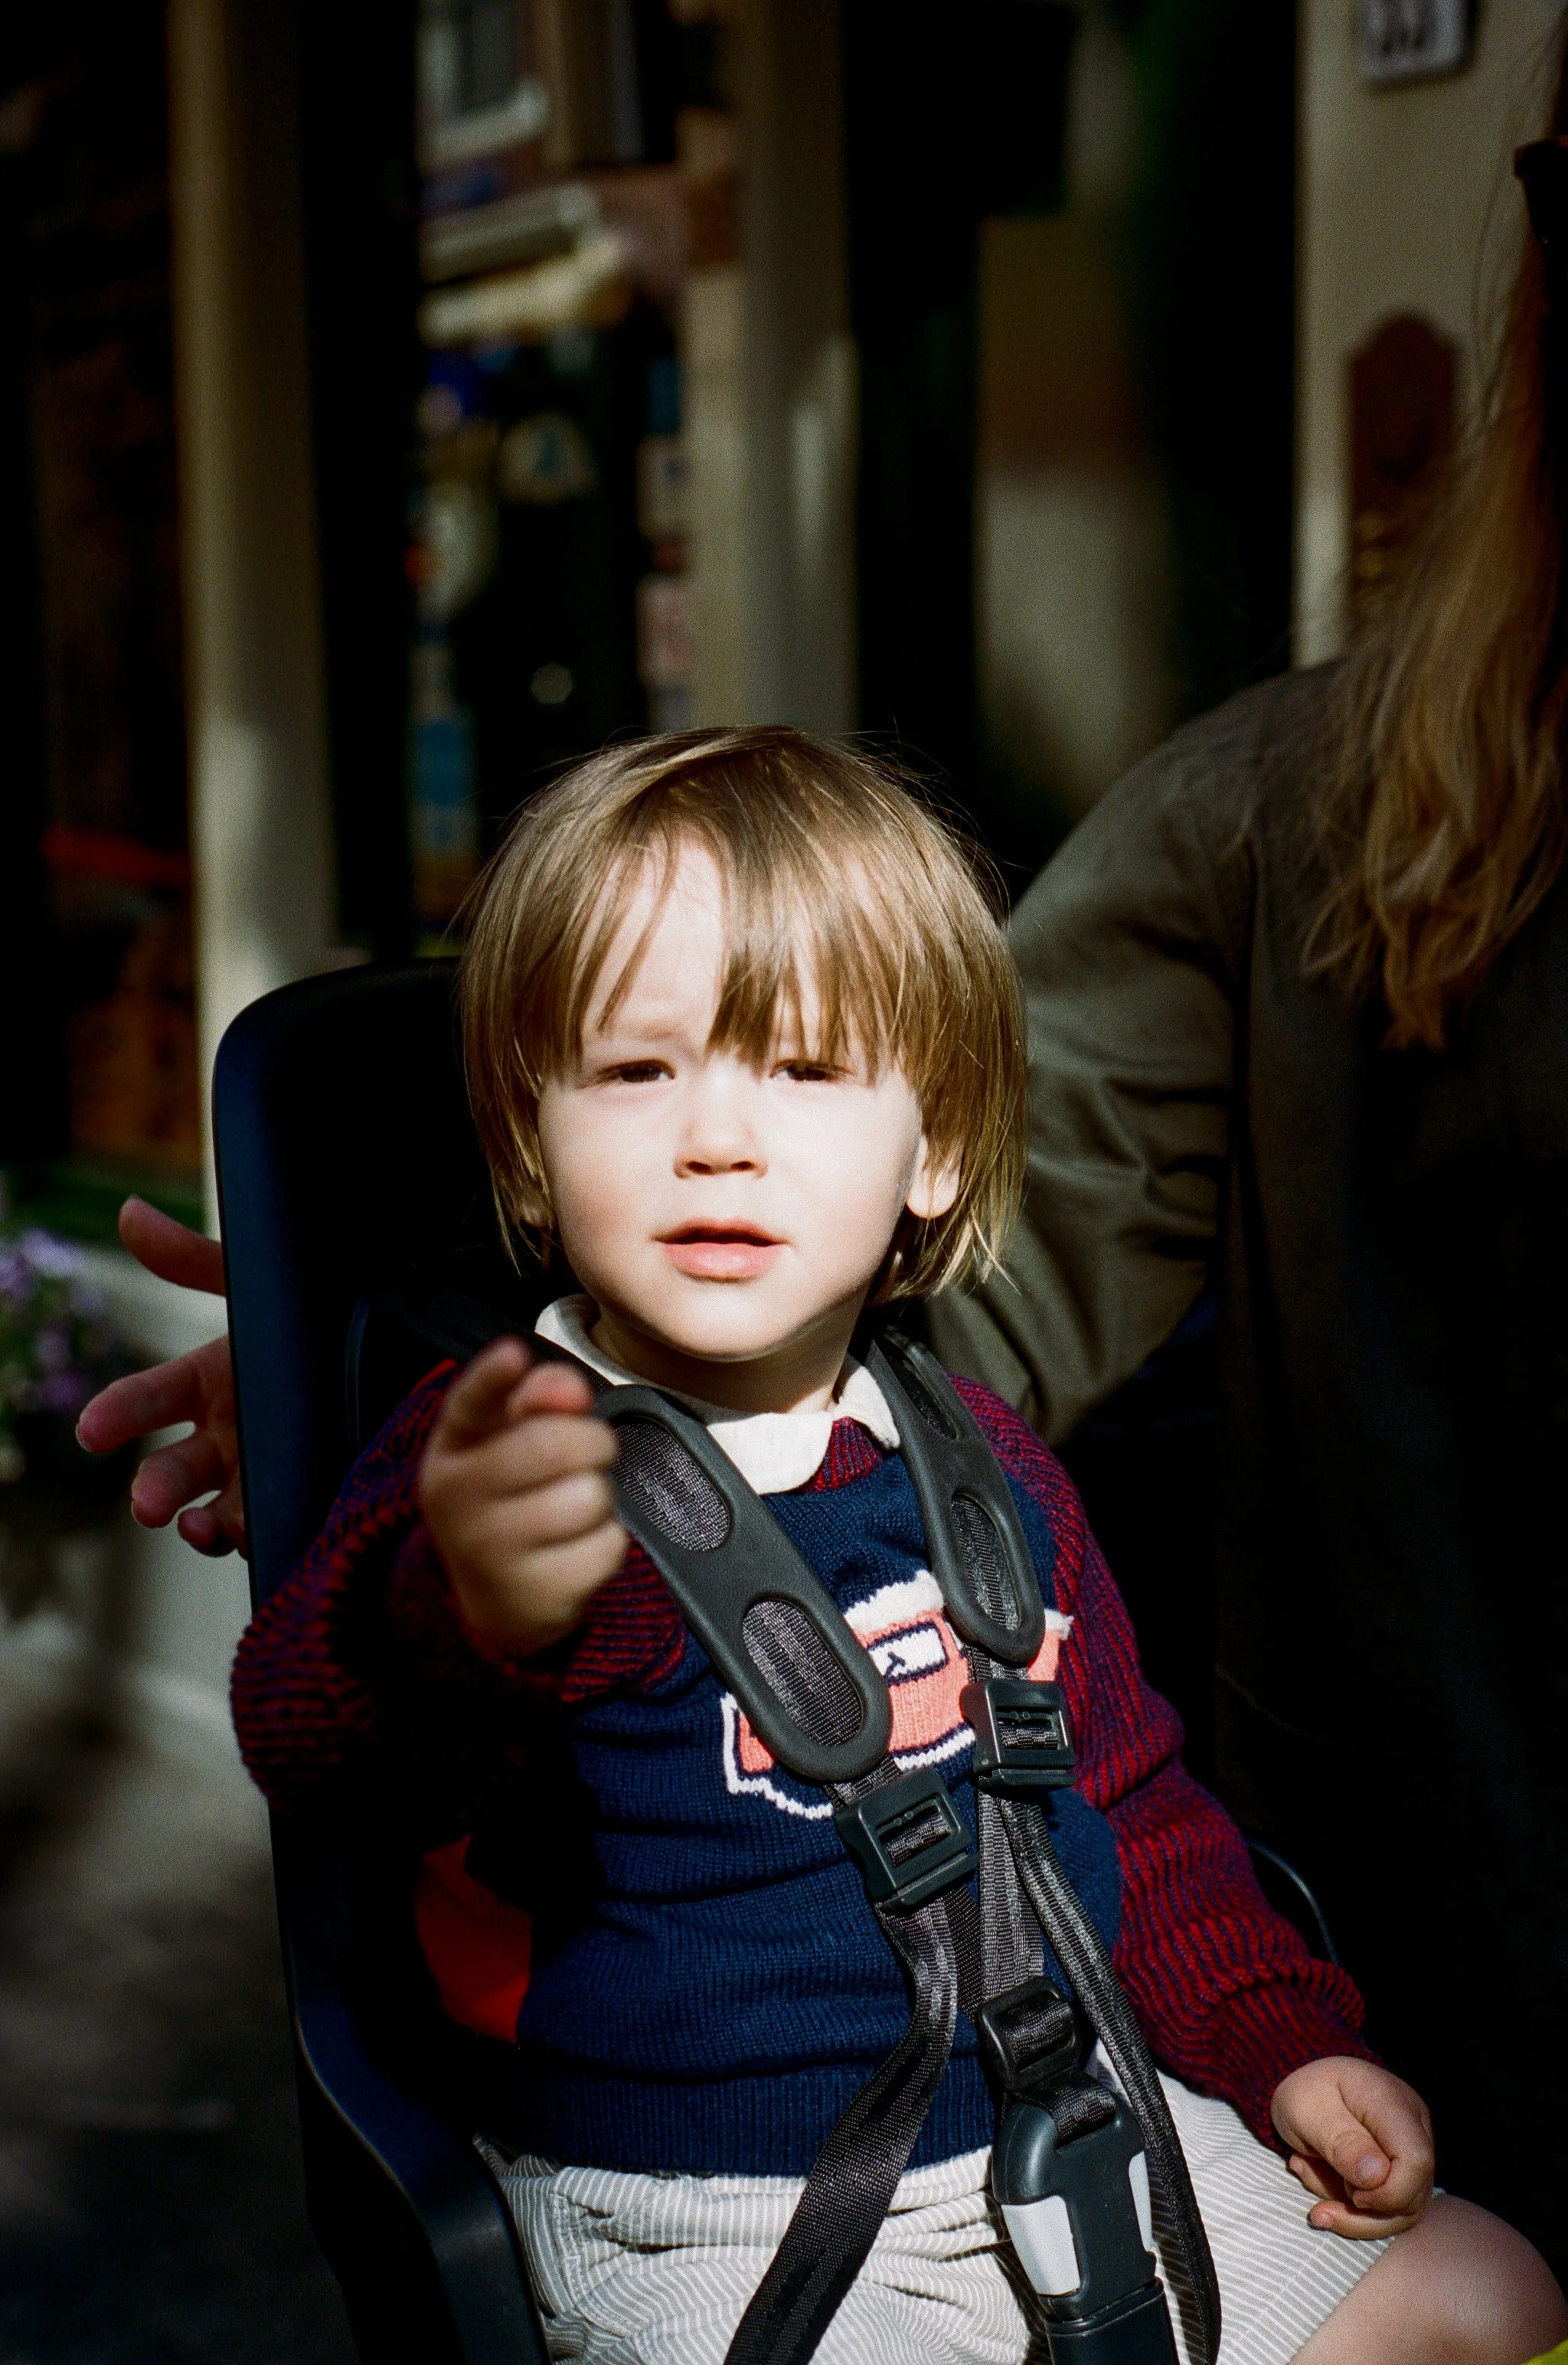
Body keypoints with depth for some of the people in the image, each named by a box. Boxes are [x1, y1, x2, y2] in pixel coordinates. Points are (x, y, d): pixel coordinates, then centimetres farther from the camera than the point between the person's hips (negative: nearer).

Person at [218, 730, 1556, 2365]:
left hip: (1064, 2124, 5)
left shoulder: (983, 1463, 2)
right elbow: (312, 1728, -37)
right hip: (703, 2227, -5)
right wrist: (478, 1619, -59)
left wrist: (1281, 2042, 8)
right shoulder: (505, 1458, -15)